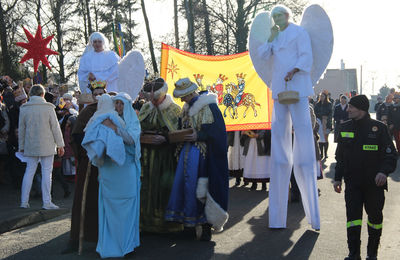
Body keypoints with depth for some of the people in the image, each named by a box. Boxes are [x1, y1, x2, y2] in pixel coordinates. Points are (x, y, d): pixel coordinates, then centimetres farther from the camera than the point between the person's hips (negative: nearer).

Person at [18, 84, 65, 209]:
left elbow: (21, 129, 7)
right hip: (47, 146, -3)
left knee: (29, 172, 9)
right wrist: (60, 145, 2)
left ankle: (24, 201, 10)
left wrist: (21, 146, 16)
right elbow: (55, 127, -5)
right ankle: (47, 202, 2)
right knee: (46, 172, 0)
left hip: (30, 146, 3)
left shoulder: (24, 109, 3)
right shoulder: (48, 108, -6)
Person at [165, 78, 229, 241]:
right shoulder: (187, 108, 15)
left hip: (202, 154, -7)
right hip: (188, 152, 8)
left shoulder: (208, 106, -9)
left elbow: (217, 130, -13)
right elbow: (181, 126, 24)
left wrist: (198, 136, -20)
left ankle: (206, 224, -2)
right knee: (184, 184, 2)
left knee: (202, 188, -8)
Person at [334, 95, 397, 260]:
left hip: (374, 183, -2)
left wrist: (384, 171, -24)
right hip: (352, 182, 2)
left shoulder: (379, 128, -6)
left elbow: (391, 155, -6)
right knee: (353, 217, -6)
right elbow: (340, 156, 15)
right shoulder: (345, 128, 6)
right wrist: (338, 178, 12)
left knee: (375, 218, 10)